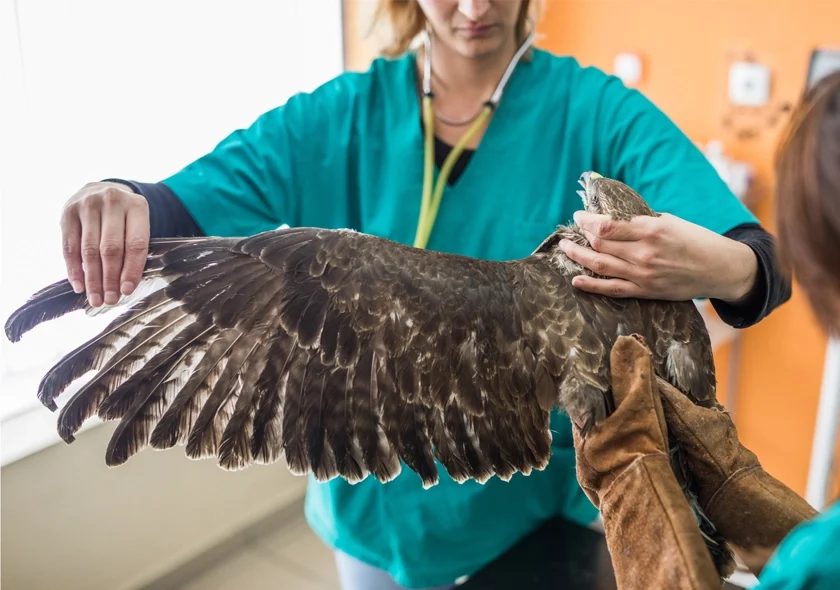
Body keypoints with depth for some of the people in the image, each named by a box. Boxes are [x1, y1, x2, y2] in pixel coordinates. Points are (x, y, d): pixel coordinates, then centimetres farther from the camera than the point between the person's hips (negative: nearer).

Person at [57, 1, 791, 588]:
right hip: (378, 498, 2)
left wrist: (714, 268, -44)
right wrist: (116, 203, -32)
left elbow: (761, 262, -20)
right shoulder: (340, 117, -7)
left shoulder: (598, 112, -12)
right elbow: (181, 209, -9)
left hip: (538, 503, -1)